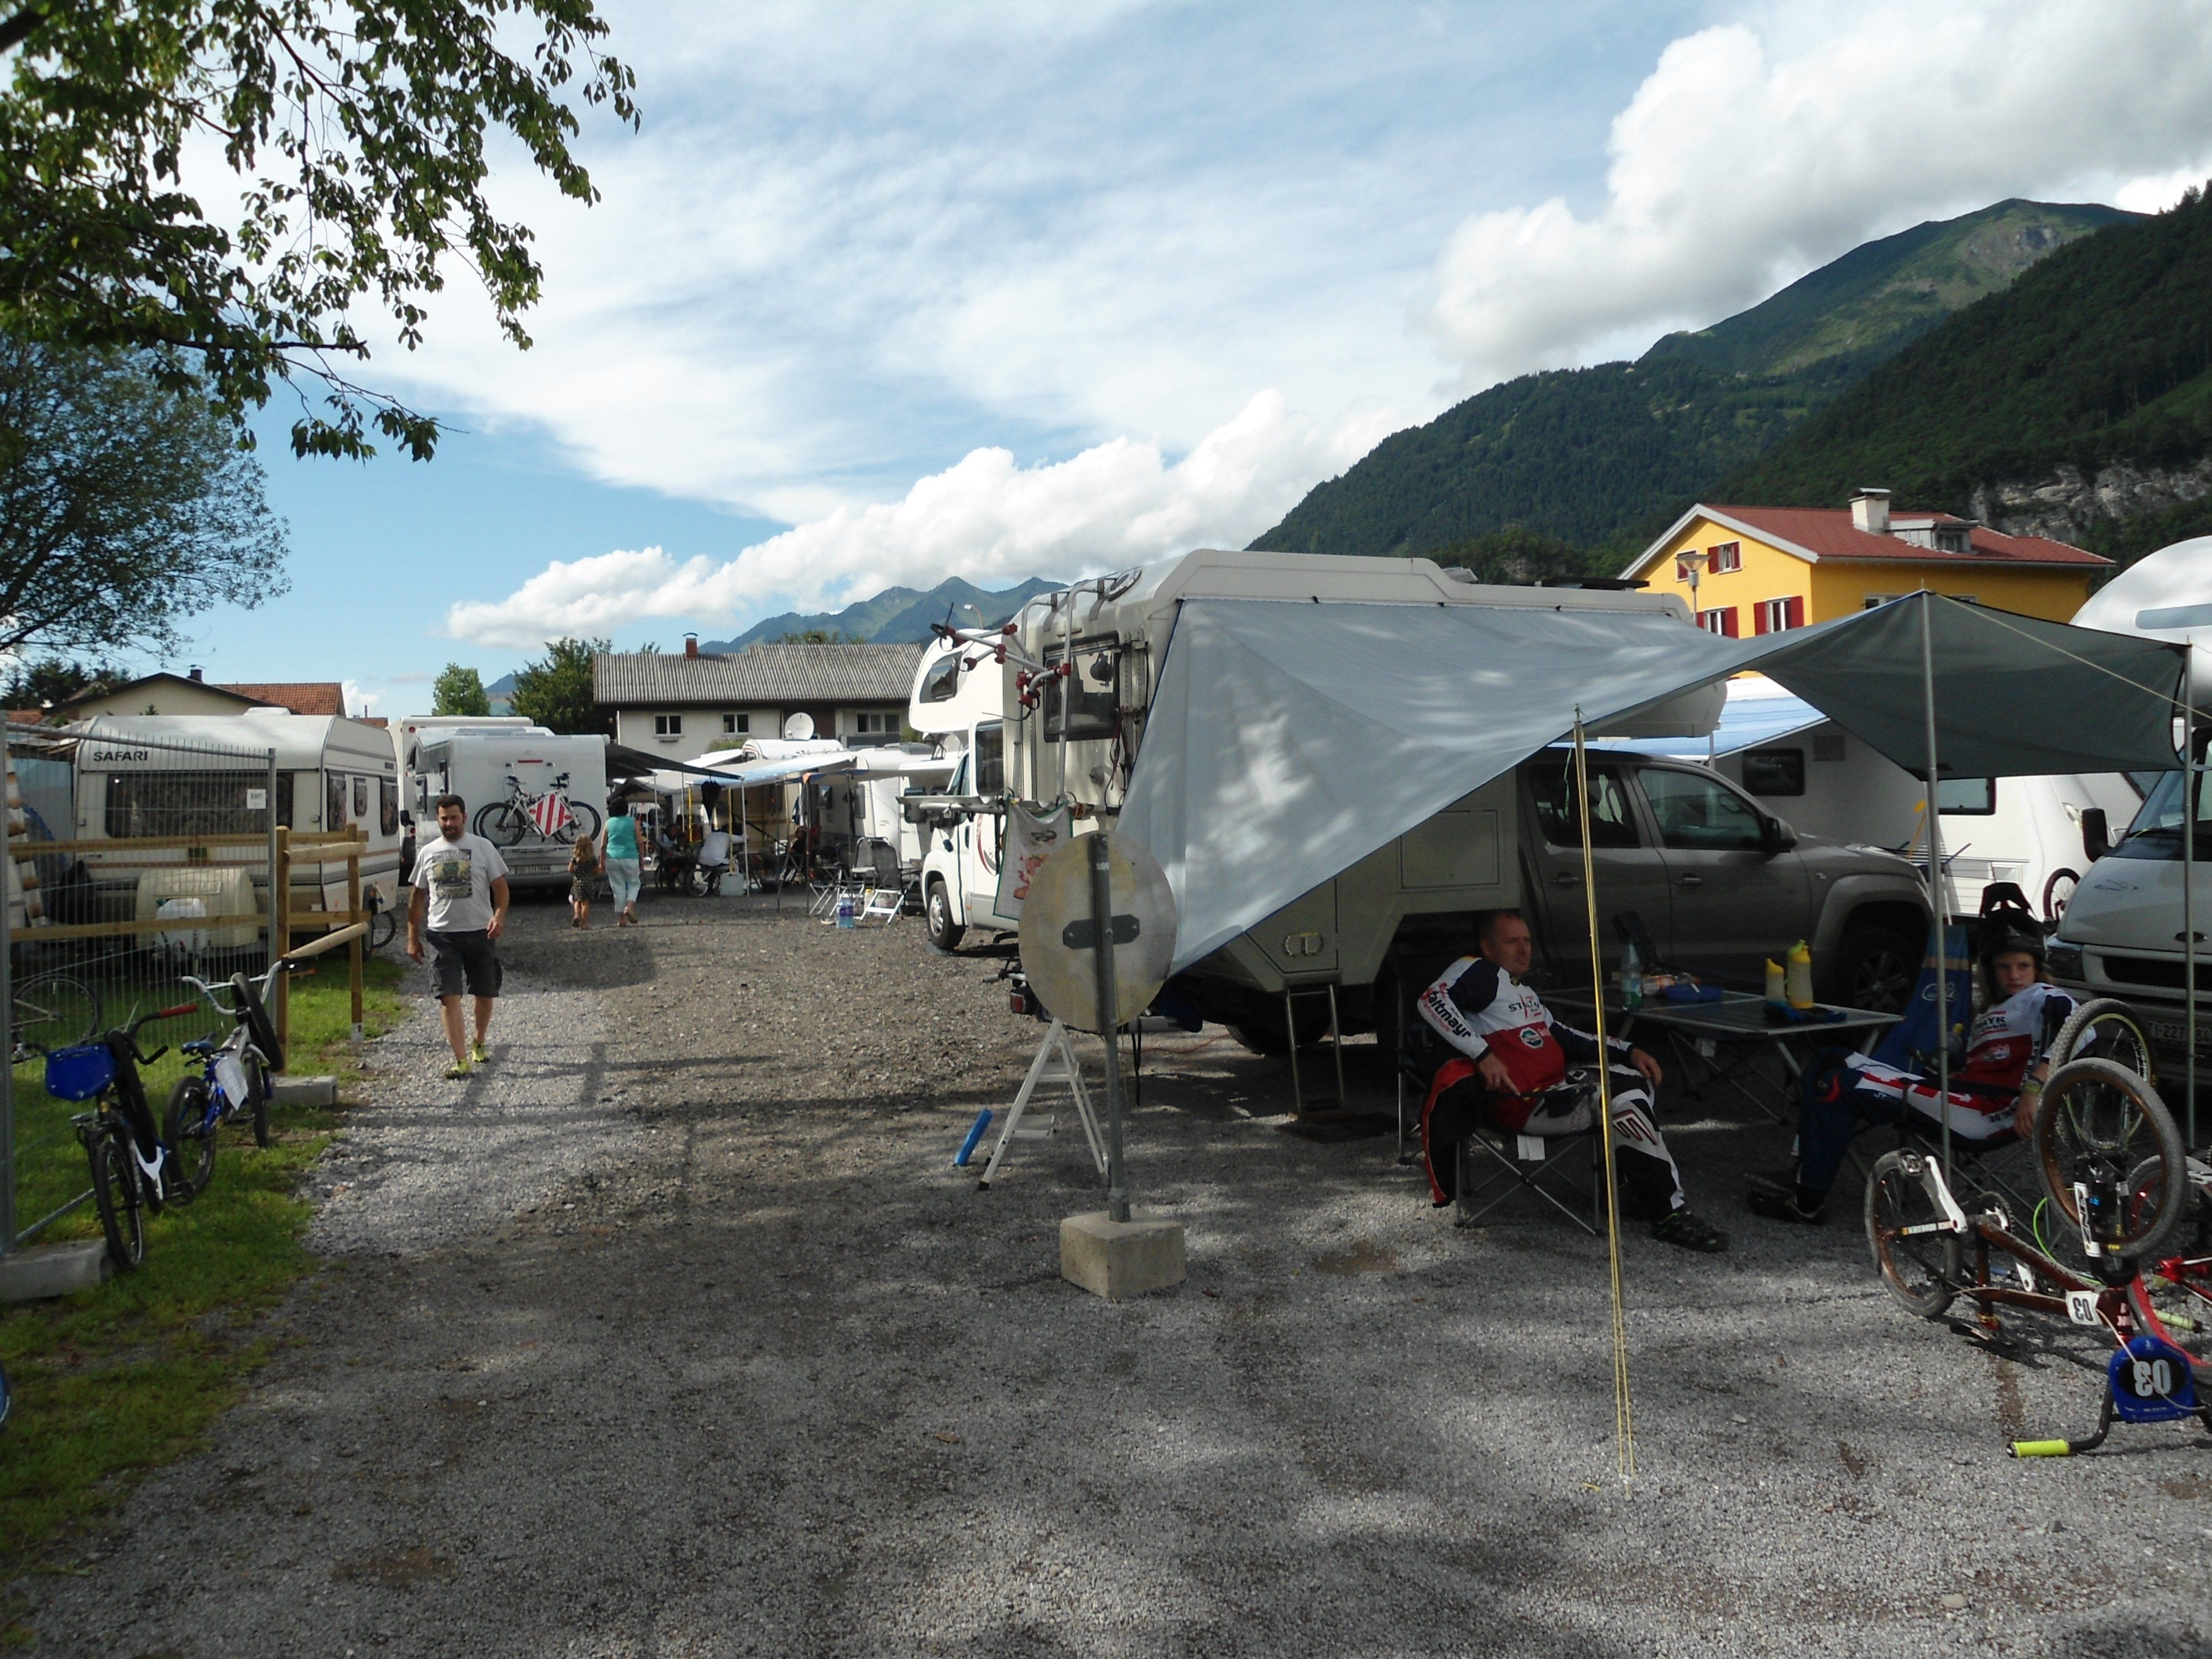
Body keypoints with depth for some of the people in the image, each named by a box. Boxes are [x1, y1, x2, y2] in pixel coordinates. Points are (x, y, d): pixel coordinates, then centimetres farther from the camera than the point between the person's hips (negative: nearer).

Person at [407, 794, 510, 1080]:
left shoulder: (482, 847, 2)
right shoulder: (428, 853, 9)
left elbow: (500, 886, -2)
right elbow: (418, 897, 13)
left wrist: (499, 915, -20)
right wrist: (413, 937, 10)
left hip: (480, 932, -1)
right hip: (442, 935, 1)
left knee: (486, 993, 10)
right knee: (450, 996, -8)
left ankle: (479, 1043, 34)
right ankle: (461, 1059, -9)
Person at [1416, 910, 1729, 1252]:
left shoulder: (1526, 992, 27)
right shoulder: (1479, 972, -3)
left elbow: (1562, 1035, 27)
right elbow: (1432, 1001, -21)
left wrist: (1628, 1051, 14)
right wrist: (1484, 1054, -27)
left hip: (1556, 1087, 10)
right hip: (1523, 1105, -10)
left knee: (1634, 1079, 9)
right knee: (1622, 1099, -23)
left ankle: (1631, 1185, 9)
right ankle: (1670, 1214, -19)